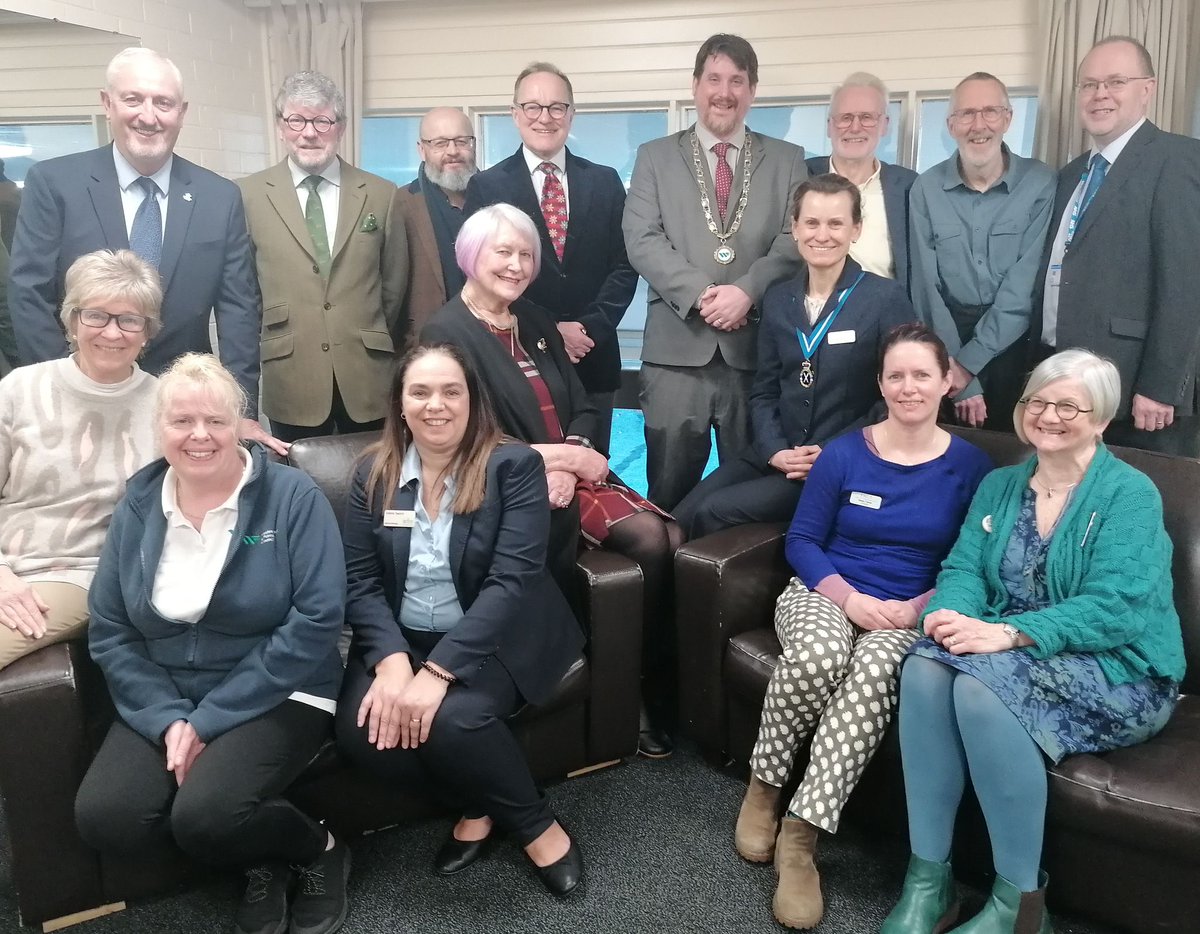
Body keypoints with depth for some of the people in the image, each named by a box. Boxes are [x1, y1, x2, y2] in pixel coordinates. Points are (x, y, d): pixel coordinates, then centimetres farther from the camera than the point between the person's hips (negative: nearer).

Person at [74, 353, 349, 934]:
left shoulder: (292, 496, -10)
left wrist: (209, 720, -17)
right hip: (165, 697, 5)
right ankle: (259, 860, 7)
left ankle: (319, 850, 5)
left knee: (204, 816, -27)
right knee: (103, 817, -18)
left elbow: (316, 622, -16)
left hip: (276, 695, -5)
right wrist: (168, 719, -14)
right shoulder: (137, 508, 4)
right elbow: (108, 631, 3)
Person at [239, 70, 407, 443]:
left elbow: (395, 287, 10)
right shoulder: (249, 195, 2)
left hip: (367, 380, 1)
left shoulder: (382, 195, 5)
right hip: (291, 381, -1)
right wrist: (255, 353, 6)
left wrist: (378, 347, 11)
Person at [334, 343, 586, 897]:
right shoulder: (374, 474, 3)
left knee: (451, 720, -31)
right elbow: (360, 581, -2)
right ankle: (478, 805, 4)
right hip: (402, 641, 4)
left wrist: (439, 669, -28)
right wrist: (392, 659, -21)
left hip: (492, 641, -4)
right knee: (359, 728, -23)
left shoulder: (514, 466, -9)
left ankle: (536, 825, -2)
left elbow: (512, 581, -18)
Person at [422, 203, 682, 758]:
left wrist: (568, 465, -9)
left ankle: (661, 697, -6)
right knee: (650, 540, -24)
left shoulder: (535, 321, 17)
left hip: (571, 475, 6)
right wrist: (563, 456, -13)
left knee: (672, 539, -19)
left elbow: (581, 409, 12)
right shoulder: (446, 333, -4)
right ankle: (642, 700, -8)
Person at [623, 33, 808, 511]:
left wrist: (746, 290, -15)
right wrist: (700, 293, -13)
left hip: (758, 346, 1)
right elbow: (641, 238, -2)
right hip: (677, 347, 0)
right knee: (670, 488, 5)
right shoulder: (655, 156, 10)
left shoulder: (787, 160, 12)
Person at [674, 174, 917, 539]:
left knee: (713, 512, -21)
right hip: (775, 456, 5)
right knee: (683, 516, -16)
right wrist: (774, 450, -6)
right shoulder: (777, 299, 10)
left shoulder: (886, 298, -5)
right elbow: (764, 391, 12)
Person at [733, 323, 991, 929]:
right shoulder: (843, 453, 2)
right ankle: (763, 786, -10)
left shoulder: (969, 466, 3)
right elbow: (802, 542, 3)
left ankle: (801, 835, -30)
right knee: (819, 656, -36)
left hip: (911, 614, 0)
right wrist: (849, 597, -13)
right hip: (826, 594, 0)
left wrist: (917, 608, -13)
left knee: (875, 670, -36)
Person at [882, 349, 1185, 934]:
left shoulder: (1129, 493, -5)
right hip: (1010, 658, 5)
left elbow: (1116, 607, -18)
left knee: (982, 683, -34)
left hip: (1115, 674, -5)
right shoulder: (999, 485, 13)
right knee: (926, 666, -27)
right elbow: (964, 567, 4)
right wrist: (951, 614, -21)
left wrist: (1008, 633, -29)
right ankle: (928, 881, -21)